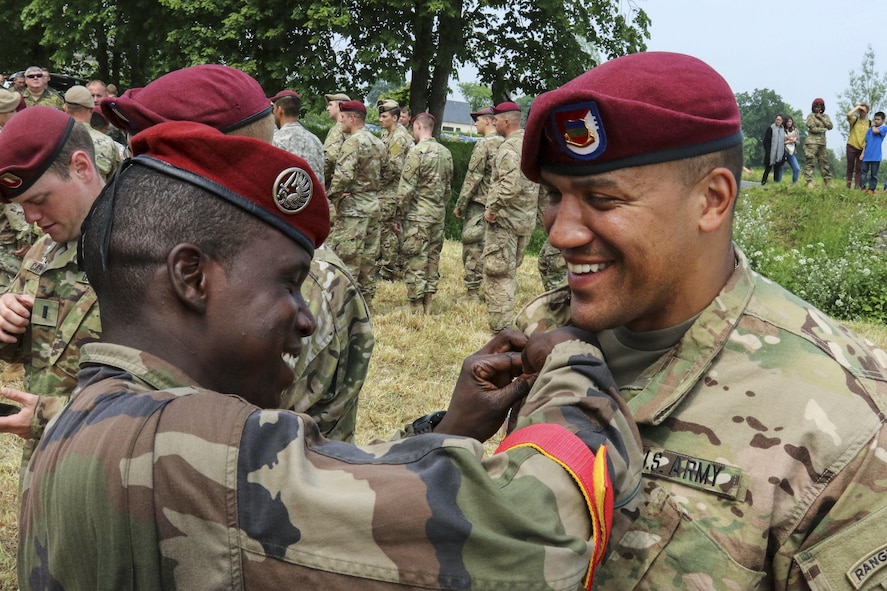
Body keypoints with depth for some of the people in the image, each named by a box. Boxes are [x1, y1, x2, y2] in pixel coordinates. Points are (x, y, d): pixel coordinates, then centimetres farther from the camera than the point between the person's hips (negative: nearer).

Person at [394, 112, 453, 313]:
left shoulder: (417, 152, -14)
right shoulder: (445, 153, 9)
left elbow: (406, 188, -15)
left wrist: (399, 212, -6)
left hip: (418, 215, -7)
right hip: (438, 214, 7)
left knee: (415, 261, -2)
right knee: (433, 258, 12)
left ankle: (416, 308, 0)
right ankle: (427, 305, 19)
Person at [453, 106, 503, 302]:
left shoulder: (483, 144, -13)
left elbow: (473, 178, -16)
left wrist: (460, 205, -10)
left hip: (479, 204, -7)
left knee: (473, 248, -2)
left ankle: (472, 293, -2)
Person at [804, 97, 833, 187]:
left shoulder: (825, 117, 16)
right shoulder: (811, 116, 1)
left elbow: (830, 126, 1)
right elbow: (813, 128, -9)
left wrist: (821, 118, -3)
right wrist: (824, 129, 1)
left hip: (822, 143, 5)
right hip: (812, 142, -5)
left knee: (824, 162, 6)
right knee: (810, 162, -10)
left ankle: (828, 182, 9)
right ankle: (809, 182, -13)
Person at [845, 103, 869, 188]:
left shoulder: (869, 123, 6)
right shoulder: (854, 119, 0)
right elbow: (848, 114, -23)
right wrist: (857, 107, -12)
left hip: (862, 148, 1)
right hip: (852, 146, -1)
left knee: (859, 169, 1)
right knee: (850, 167, 6)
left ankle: (857, 186, 1)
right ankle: (848, 186, 11)